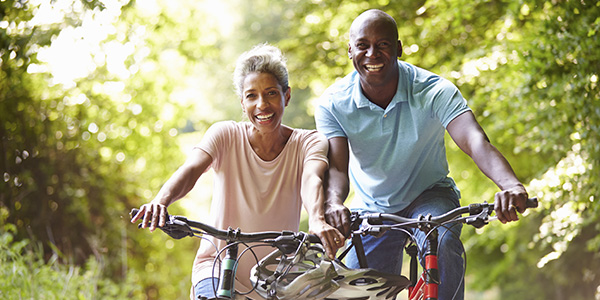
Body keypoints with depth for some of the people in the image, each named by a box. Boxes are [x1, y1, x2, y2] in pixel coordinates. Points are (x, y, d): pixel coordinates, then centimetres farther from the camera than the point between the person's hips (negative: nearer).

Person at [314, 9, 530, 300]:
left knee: (442, 244, -34)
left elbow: (475, 141, -38)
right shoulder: (333, 103, -17)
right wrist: (333, 202, -52)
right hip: (371, 208, 2)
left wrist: (511, 185, -58)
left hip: (429, 195, -2)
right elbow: (336, 166, -27)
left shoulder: (434, 91, -23)